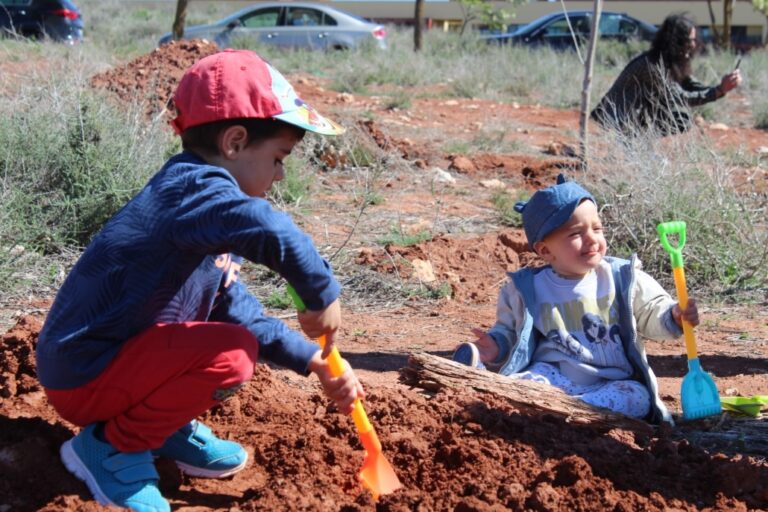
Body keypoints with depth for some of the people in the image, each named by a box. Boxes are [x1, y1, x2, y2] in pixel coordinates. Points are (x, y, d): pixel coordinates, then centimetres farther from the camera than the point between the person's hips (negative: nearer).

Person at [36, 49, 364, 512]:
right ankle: (111, 447, -9)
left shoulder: (198, 197, 11)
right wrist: (323, 296, -29)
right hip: (83, 376, -10)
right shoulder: (193, 187, -22)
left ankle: (169, 428, 13)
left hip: (124, 353, 10)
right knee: (231, 355, -27)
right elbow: (272, 233, -44)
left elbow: (241, 312, 11)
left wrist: (317, 363, 4)